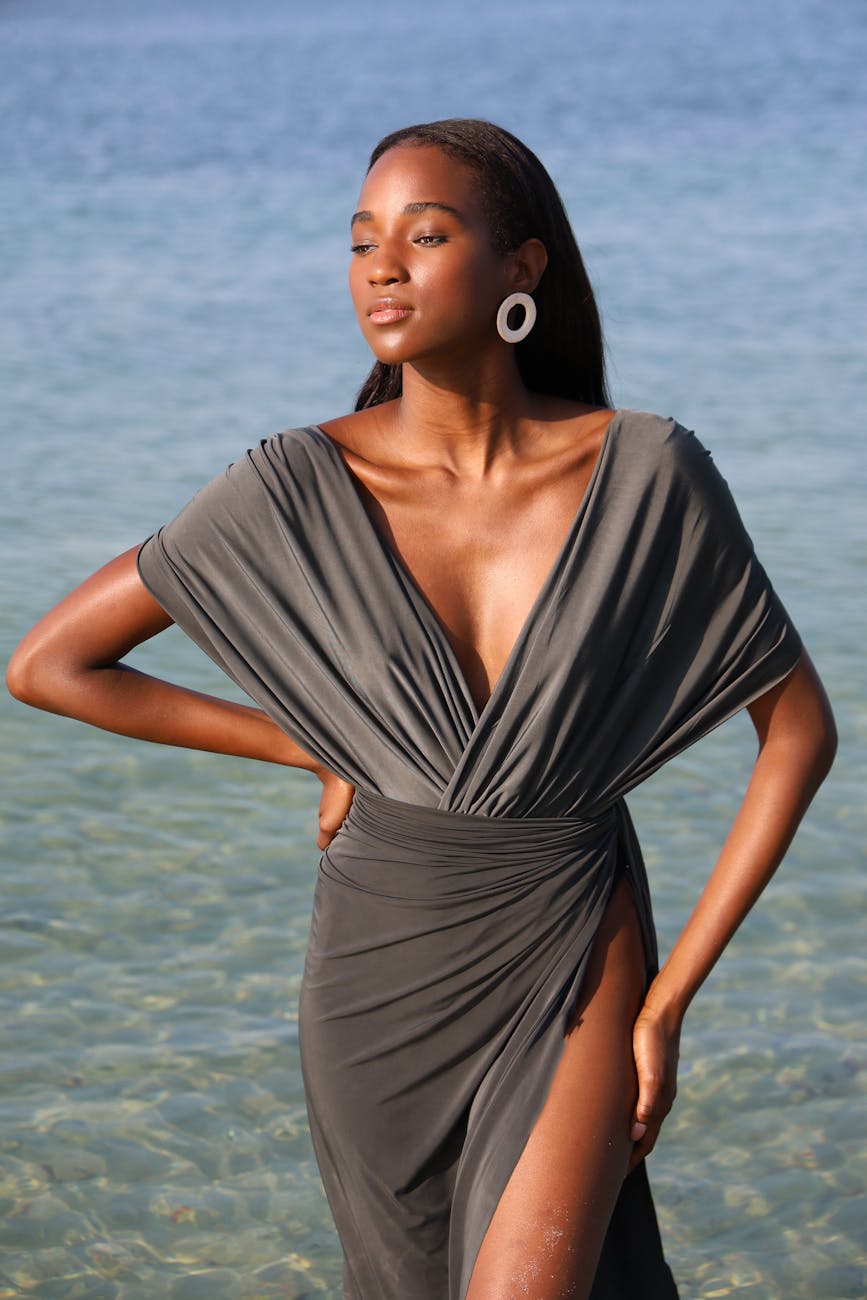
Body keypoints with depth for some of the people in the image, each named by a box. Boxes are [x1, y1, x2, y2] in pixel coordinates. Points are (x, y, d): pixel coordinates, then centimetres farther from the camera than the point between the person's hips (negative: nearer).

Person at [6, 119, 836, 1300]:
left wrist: (669, 1000, -8)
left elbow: (800, 728, -5)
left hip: (572, 971, -2)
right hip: (380, 973, 2)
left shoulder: (648, 473, -13)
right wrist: (313, 750, -1)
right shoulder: (300, 486, -12)